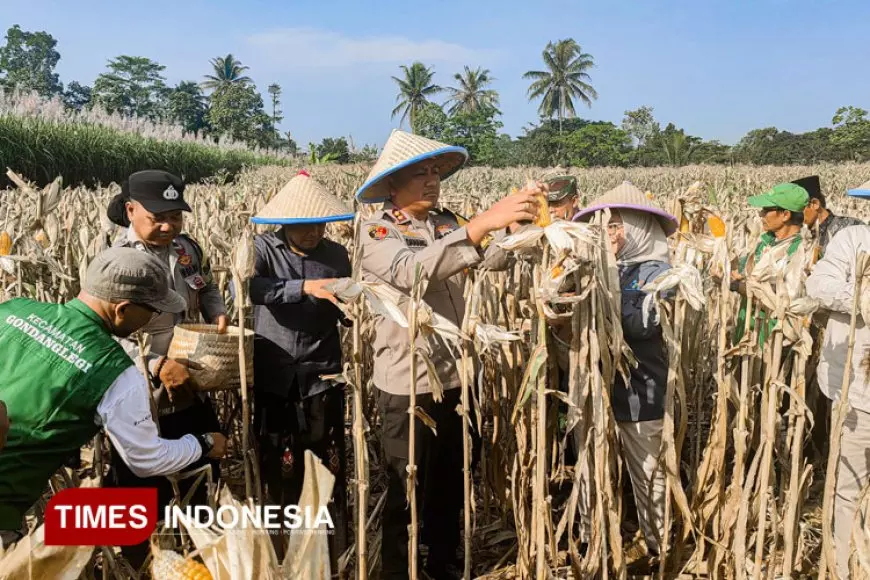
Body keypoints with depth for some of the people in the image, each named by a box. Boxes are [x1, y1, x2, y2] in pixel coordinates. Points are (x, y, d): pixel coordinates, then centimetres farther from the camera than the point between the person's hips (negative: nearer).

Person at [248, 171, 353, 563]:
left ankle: (334, 556, 26)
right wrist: (304, 287, -34)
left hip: (323, 378, 2)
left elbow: (344, 317, 10)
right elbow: (243, 287, -25)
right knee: (280, 471, 12)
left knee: (331, 470, 8)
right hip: (275, 379, -1)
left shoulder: (336, 255, 5)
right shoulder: (263, 249, -4)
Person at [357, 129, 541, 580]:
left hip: (454, 377, 6)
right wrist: (482, 224, -37)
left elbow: (495, 259, -6)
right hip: (407, 383, -6)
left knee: (451, 484, 21)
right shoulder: (376, 232, -11)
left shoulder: (447, 223, 6)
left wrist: (515, 224, -26)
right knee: (405, 491, 8)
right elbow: (414, 271, -31)